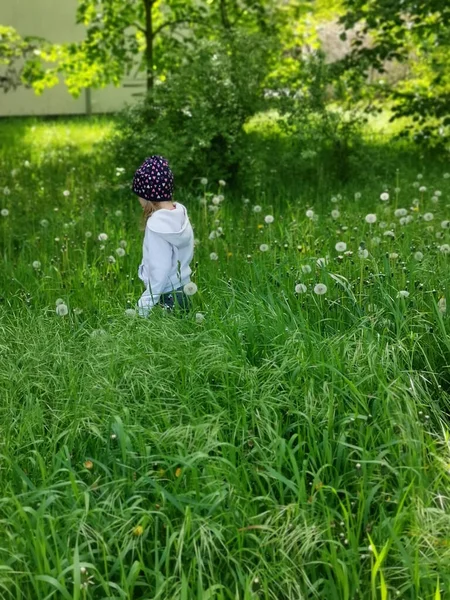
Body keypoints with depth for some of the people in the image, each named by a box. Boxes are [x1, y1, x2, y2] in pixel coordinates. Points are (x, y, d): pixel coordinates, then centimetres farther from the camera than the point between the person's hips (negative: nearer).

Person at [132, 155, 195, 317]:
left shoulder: (156, 224, -21)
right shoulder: (181, 213, 1)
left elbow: (159, 272, -20)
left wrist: (143, 306, -16)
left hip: (166, 295, -8)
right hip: (183, 288, 8)